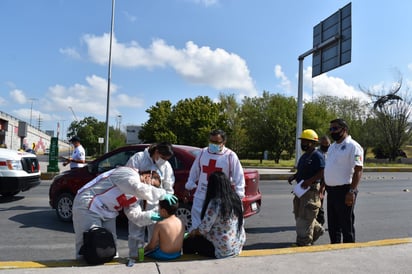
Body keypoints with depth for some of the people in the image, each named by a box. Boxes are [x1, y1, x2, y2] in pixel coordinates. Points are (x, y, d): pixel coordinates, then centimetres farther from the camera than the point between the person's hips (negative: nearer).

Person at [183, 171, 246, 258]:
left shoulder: (215, 203, -22)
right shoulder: (236, 199, -1)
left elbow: (204, 229, -18)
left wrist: (193, 233, 4)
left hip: (223, 250, -7)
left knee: (187, 243, 7)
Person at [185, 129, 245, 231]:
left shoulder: (230, 156, -8)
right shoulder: (203, 152, 3)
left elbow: (238, 176, -6)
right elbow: (194, 171, 12)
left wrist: (239, 194, -10)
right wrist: (189, 187, 14)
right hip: (201, 195, 3)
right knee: (196, 221, 9)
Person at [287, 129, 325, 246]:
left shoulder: (317, 156, -13)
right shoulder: (304, 156, 17)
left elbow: (322, 173, -21)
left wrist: (309, 181, -28)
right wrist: (294, 176, 8)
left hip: (311, 189, -10)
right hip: (301, 189, 10)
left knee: (305, 217, -4)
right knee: (299, 214, 17)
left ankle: (304, 242, 6)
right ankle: (317, 229, 36)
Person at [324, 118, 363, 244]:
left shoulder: (353, 146, -10)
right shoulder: (332, 147, 16)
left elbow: (358, 170, -17)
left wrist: (351, 191, -23)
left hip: (344, 191, -8)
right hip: (331, 191, 9)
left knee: (346, 226, 2)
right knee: (332, 225, 16)